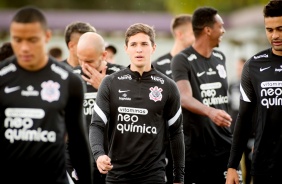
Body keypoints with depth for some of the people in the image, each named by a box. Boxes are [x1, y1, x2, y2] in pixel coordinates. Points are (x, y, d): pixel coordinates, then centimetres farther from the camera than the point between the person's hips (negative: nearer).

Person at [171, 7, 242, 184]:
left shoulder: (221, 58, 11)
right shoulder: (182, 60, -10)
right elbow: (185, 98, -25)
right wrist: (210, 111, -43)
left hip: (224, 143, 6)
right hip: (194, 147, -5)